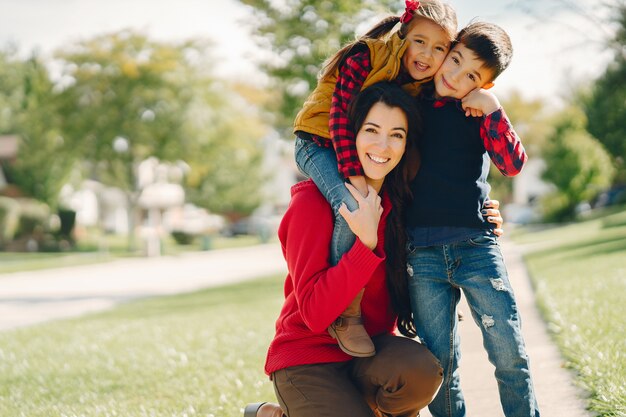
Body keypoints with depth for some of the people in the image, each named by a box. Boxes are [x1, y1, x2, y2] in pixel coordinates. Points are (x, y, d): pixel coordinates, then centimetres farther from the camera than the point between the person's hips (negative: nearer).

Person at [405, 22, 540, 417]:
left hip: (476, 245, -1)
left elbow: (512, 163, -5)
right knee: (439, 363, 3)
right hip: (422, 252, 1)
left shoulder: (478, 113, 7)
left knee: (510, 352, -2)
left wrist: (492, 109, -11)